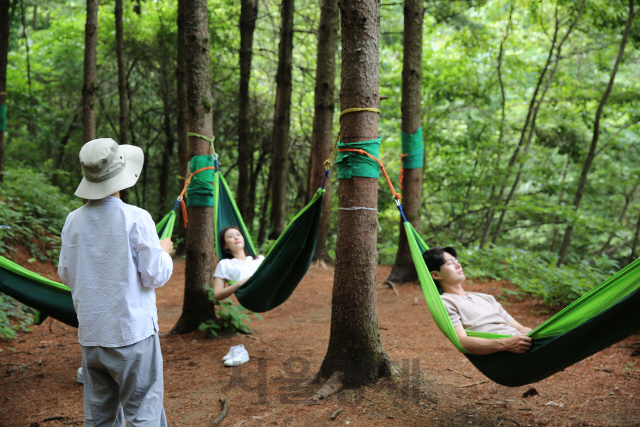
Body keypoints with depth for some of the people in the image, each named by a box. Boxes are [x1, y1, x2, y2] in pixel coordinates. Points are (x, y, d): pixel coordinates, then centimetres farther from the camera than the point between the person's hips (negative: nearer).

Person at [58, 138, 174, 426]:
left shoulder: (74, 220, 1)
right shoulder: (135, 218, -14)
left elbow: (66, 275, 10)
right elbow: (155, 276, -11)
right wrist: (164, 251, 8)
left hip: (90, 334, 5)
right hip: (132, 332, -5)